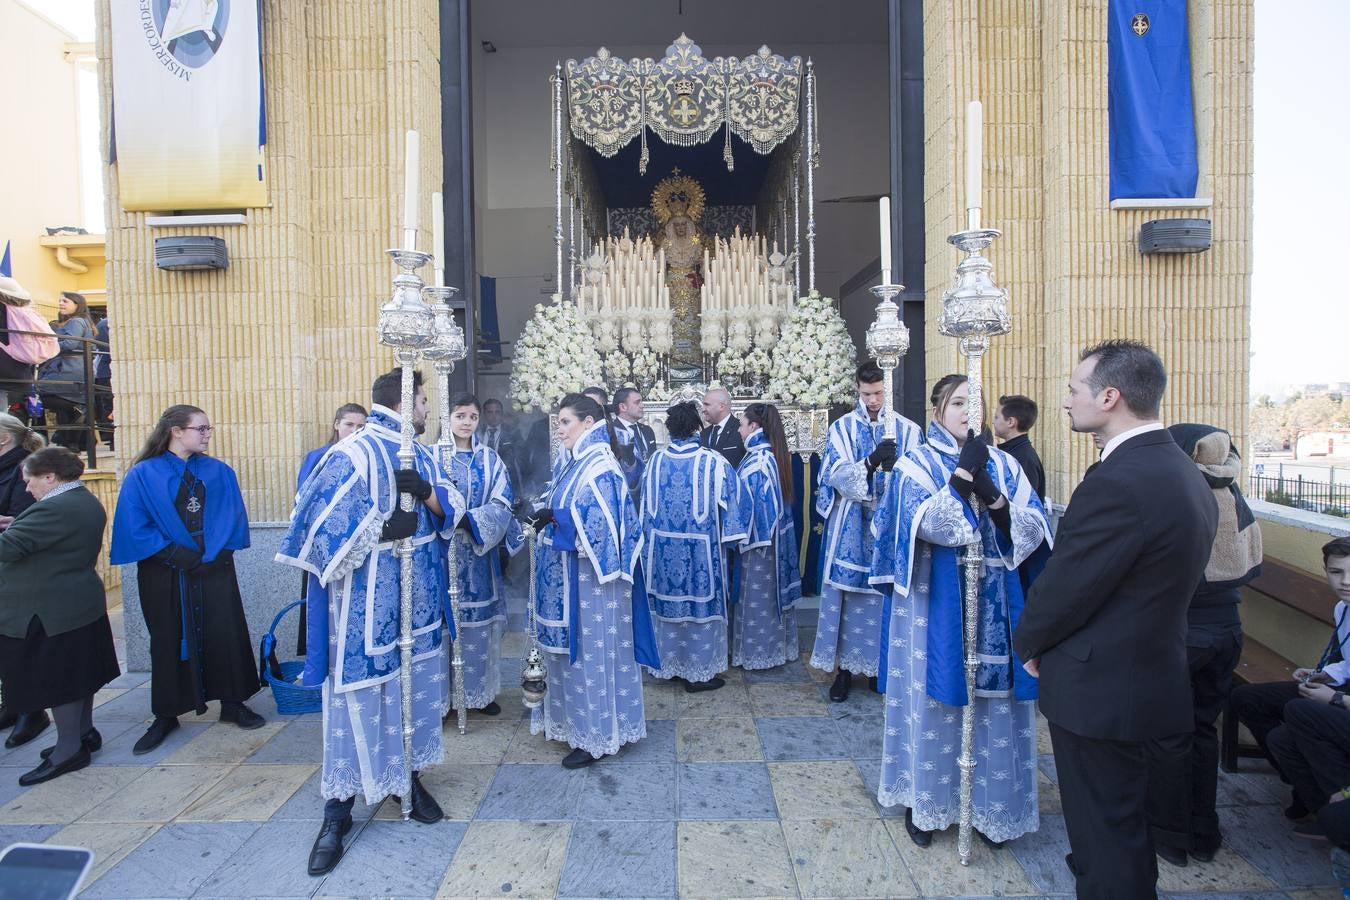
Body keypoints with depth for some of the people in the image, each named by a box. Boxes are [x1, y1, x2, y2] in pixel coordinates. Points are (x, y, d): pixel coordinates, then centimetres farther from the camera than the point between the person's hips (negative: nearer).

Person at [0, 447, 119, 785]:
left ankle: (68, 750, 9)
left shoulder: (55, 508, -22)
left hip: (49, 612, -10)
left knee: (55, 678, 0)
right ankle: (84, 733, 29)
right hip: (82, 602, 10)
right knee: (78, 672, 18)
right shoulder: (88, 503, 9)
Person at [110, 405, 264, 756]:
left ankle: (232, 703, 19)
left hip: (215, 570, 2)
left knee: (225, 634, 4)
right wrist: (175, 554, -15)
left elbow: (234, 516, 2)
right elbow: (134, 527, -8)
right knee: (168, 641, 10)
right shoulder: (143, 475, -4)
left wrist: (218, 551, -11)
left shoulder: (220, 472, 5)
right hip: (165, 576, -2)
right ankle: (166, 715, 24)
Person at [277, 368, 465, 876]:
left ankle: (408, 776, 34)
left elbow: (451, 512, 5)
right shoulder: (351, 456, -14)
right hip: (368, 602, -6)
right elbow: (323, 528, -18)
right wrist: (384, 529, -21)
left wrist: (425, 491, -14)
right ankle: (337, 814, 16)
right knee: (359, 696, 1)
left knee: (414, 686, 15)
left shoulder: (424, 456, 9)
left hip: (419, 599, 7)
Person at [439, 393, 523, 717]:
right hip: (444, 550, -2)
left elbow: (502, 503, -3)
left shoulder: (489, 459, 6)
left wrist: (469, 520, -18)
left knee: (480, 621, 7)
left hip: (479, 551, 2)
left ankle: (482, 689, 20)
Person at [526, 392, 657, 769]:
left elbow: (602, 527, -23)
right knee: (572, 650, 18)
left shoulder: (600, 469, -17)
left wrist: (556, 520, -22)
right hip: (568, 577, 9)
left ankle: (596, 736, 17)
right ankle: (577, 722, 33)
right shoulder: (577, 464, 11)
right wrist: (546, 517, 2)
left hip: (589, 580, -9)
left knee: (592, 652, 3)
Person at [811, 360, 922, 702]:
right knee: (848, 596, 2)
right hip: (850, 529, 0)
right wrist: (871, 462, -26)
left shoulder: (908, 430, 4)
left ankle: (881, 665, 23)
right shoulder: (842, 428, 3)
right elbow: (837, 474, -9)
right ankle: (845, 668, 14)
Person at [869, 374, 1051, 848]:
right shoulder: (915, 465, -2)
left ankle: (987, 803, 28)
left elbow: (1034, 529, -3)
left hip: (994, 603, 4)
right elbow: (929, 525, -18)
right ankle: (924, 801, 24)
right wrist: (962, 475, -19)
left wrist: (991, 495, -17)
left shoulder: (1002, 464, 7)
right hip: (936, 606, -3)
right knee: (933, 701, 6)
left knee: (994, 701, 9)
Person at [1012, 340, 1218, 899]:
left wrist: (1028, 640, -3)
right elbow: (1154, 579, 10)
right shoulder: (1185, 472, 5)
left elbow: (1065, 587, -21)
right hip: (1152, 675, 9)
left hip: (1098, 687, -9)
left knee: (1105, 832, 9)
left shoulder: (1117, 482, -27)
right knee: (1124, 818, 27)